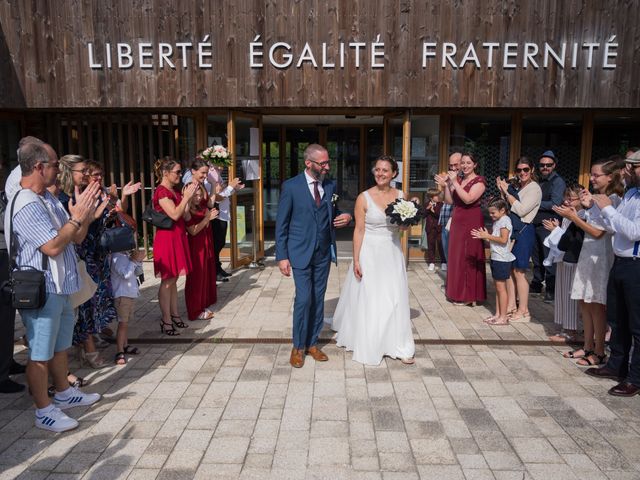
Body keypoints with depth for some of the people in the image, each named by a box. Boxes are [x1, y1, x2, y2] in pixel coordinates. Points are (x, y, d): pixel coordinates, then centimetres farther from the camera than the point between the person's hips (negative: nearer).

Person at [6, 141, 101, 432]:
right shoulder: (26, 205, -19)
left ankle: (64, 393, 38)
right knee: (41, 353, 4)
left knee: (60, 345, 22)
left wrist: (86, 210, -3)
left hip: (60, 287, 9)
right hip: (41, 290, -9)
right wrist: (77, 217, -16)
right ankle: (44, 411, 17)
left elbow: (76, 238, 10)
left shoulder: (49, 199, 9)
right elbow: (54, 246, -24)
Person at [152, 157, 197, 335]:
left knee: (173, 279, 14)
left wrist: (188, 197, -1)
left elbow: (186, 217, 8)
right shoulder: (161, 191, -12)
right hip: (167, 238, -8)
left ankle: (174, 315, 23)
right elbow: (175, 214, -21)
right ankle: (166, 321, 5)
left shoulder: (175, 191, 13)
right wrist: (187, 197, -15)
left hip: (178, 237, 9)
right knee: (167, 280, -3)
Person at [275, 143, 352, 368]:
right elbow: (281, 224, -5)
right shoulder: (291, 186, -7)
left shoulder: (330, 185, 5)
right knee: (304, 299, -6)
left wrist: (345, 217, -7)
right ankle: (298, 346, 14)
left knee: (318, 299, 10)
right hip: (301, 252, -4)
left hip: (324, 252, 4)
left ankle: (312, 343, 26)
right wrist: (282, 256, -9)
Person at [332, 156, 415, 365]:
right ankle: (368, 346, 24)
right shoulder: (364, 198, -9)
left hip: (392, 253, 3)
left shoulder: (400, 196, 2)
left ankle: (398, 346, 21)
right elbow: (359, 230, -9)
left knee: (395, 299, 8)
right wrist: (356, 260, -12)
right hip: (370, 253, -3)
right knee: (368, 299, 6)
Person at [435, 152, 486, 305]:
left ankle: (468, 295, 8)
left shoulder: (479, 181, -8)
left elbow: (468, 199, -22)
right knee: (456, 256, 11)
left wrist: (454, 183, -20)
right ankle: (458, 292, 21)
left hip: (471, 222, -7)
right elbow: (449, 201, 9)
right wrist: (445, 186, -4)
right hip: (457, 221, 7)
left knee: (468, 258, -2)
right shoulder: (458, 179, 11)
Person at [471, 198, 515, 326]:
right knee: (497, 287, 12)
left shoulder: (505, 220, -13)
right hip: (495, 258, 9)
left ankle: (503, 317, 1)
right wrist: (483, 236, 3)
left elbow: (503, 240, -22)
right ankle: (498, 314, 18)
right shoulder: (497, 221, 15)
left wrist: (488, 236, -16)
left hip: (502, 259, -9)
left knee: (501, 287, -5)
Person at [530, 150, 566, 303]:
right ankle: (536, 285, 27)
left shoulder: (557, 182, -7)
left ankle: (551, 290, 4)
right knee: (536, 257, 15)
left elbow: (555, 204, -15)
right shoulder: (540, 181, 17)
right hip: (535, 224, 8)